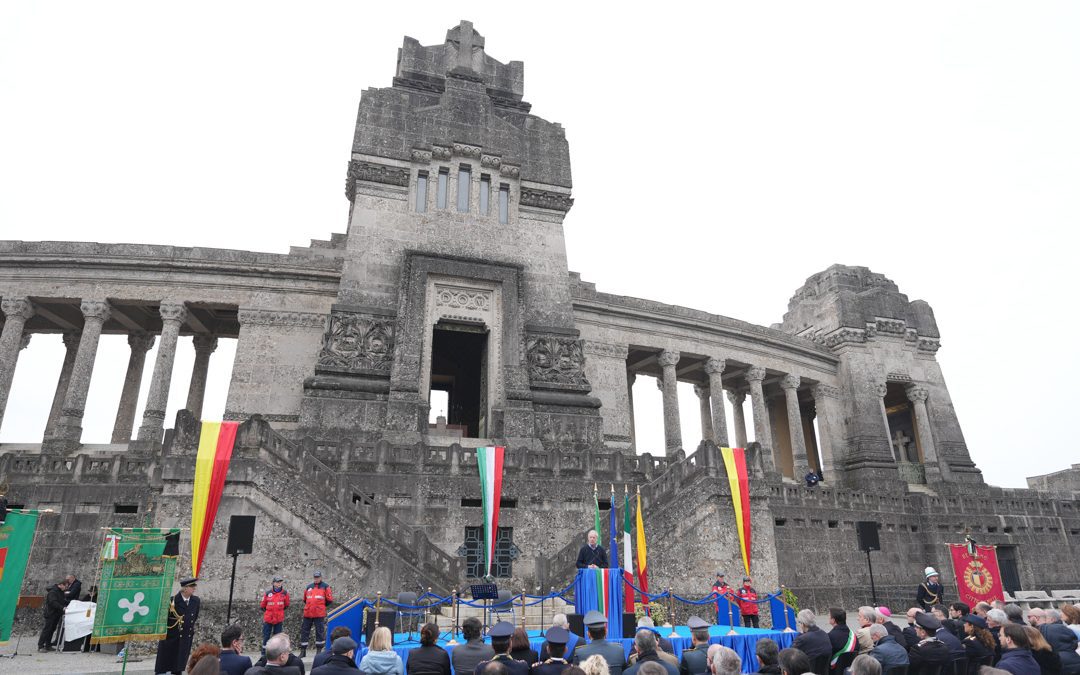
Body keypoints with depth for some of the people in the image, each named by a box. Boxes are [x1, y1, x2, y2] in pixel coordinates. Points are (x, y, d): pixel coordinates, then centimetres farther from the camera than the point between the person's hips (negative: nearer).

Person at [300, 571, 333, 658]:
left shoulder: (325, 586, 0)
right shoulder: (309, 587, 12)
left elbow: (329, 600, 0)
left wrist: (321, 605, 3)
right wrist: (310, 606, 14)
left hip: (319, 614, -4)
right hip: (308, 614, 4)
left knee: (320, 632, 2)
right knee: (304, 631, 7)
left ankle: (319, 650, 11)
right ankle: (303, 651, 17)